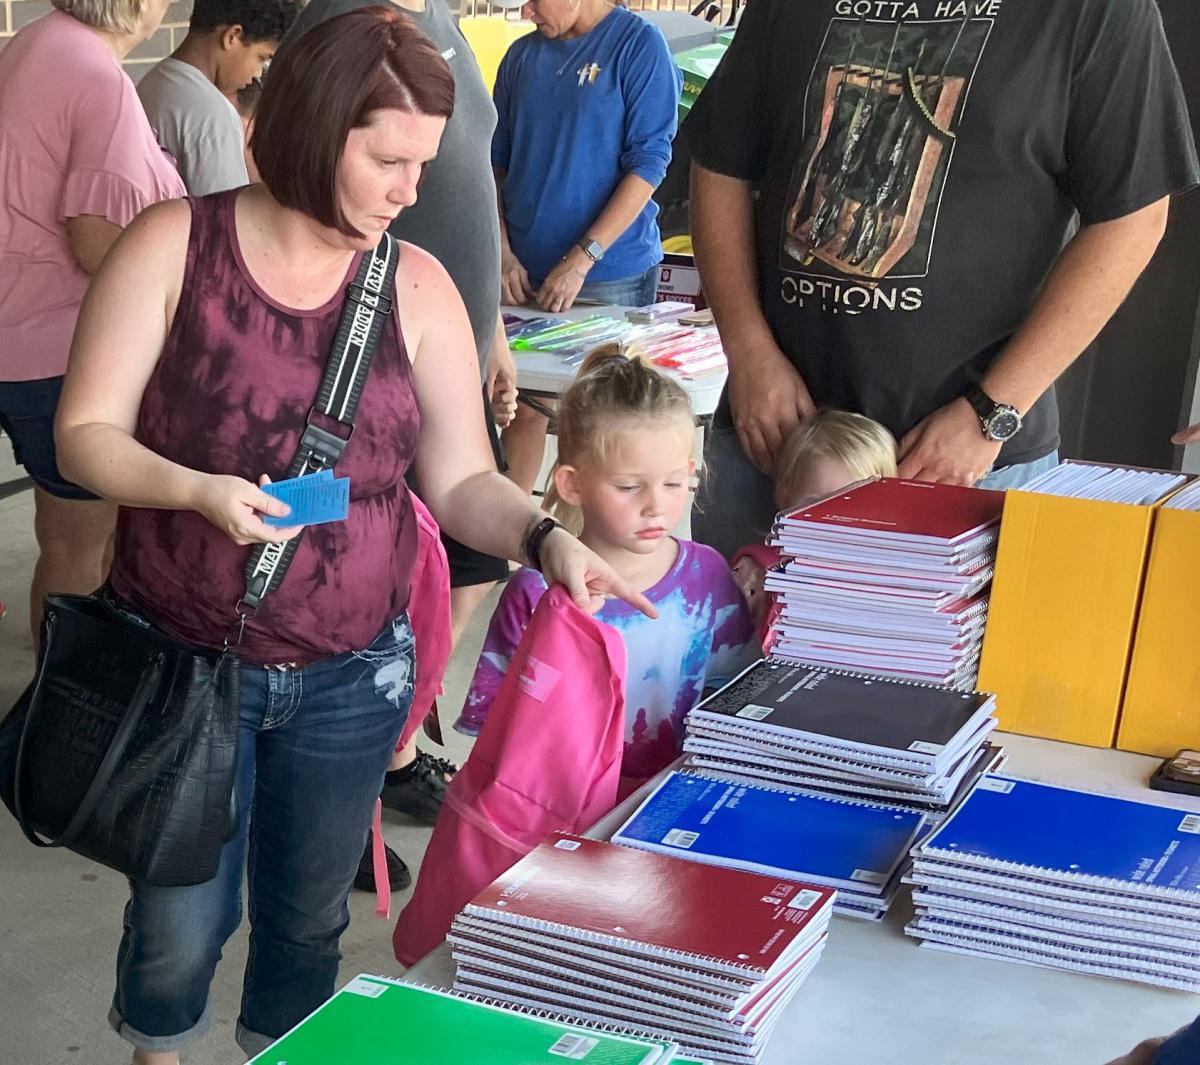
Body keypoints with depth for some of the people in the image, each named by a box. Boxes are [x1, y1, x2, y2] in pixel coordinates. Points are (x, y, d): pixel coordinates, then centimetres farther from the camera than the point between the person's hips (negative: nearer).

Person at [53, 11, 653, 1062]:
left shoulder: (417, 287, -3)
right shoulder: (173, 246, -9)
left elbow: (462, 480, 0)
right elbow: (85, 433, -9)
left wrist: (547, 539, -20)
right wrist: (198, 491, -27)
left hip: (350, 677, 2)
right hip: (185, 661, -2)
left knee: (308, 919, 16)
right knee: (183, 918, 9)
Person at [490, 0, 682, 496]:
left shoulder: (639, 44, -6)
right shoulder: (523, 55, 9)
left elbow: (648, 162, -11)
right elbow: (497, 160, 15)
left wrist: (581, 259, -16)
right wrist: (504, 253, 1)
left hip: (611, 274, -4)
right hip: (526, 274, 5)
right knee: (523, 404, 6)